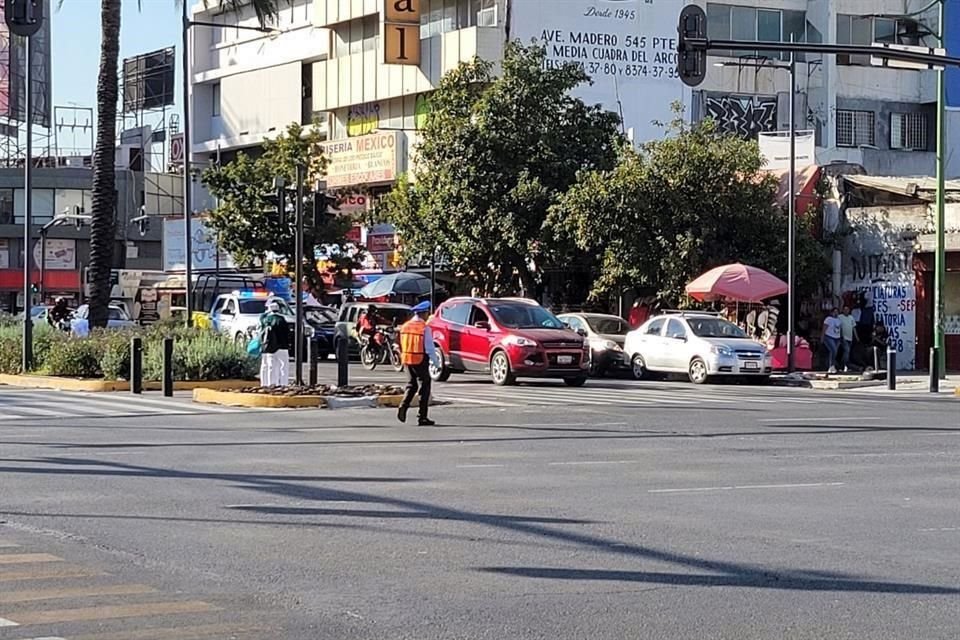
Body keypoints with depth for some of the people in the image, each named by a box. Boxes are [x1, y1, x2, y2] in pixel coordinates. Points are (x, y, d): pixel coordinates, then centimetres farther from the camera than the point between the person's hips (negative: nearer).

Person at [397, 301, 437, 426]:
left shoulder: (405, 326, 6)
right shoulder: (425, 328, -13)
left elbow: (401, 344, 10)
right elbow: (429, 347, -13)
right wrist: (435, 360, -4)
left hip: (407, 360, 6)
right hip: (421, 361, -6)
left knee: (411, 385, 19)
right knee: (424, 387, 3)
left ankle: (403, 406, -5)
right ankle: (422, 418, 3)